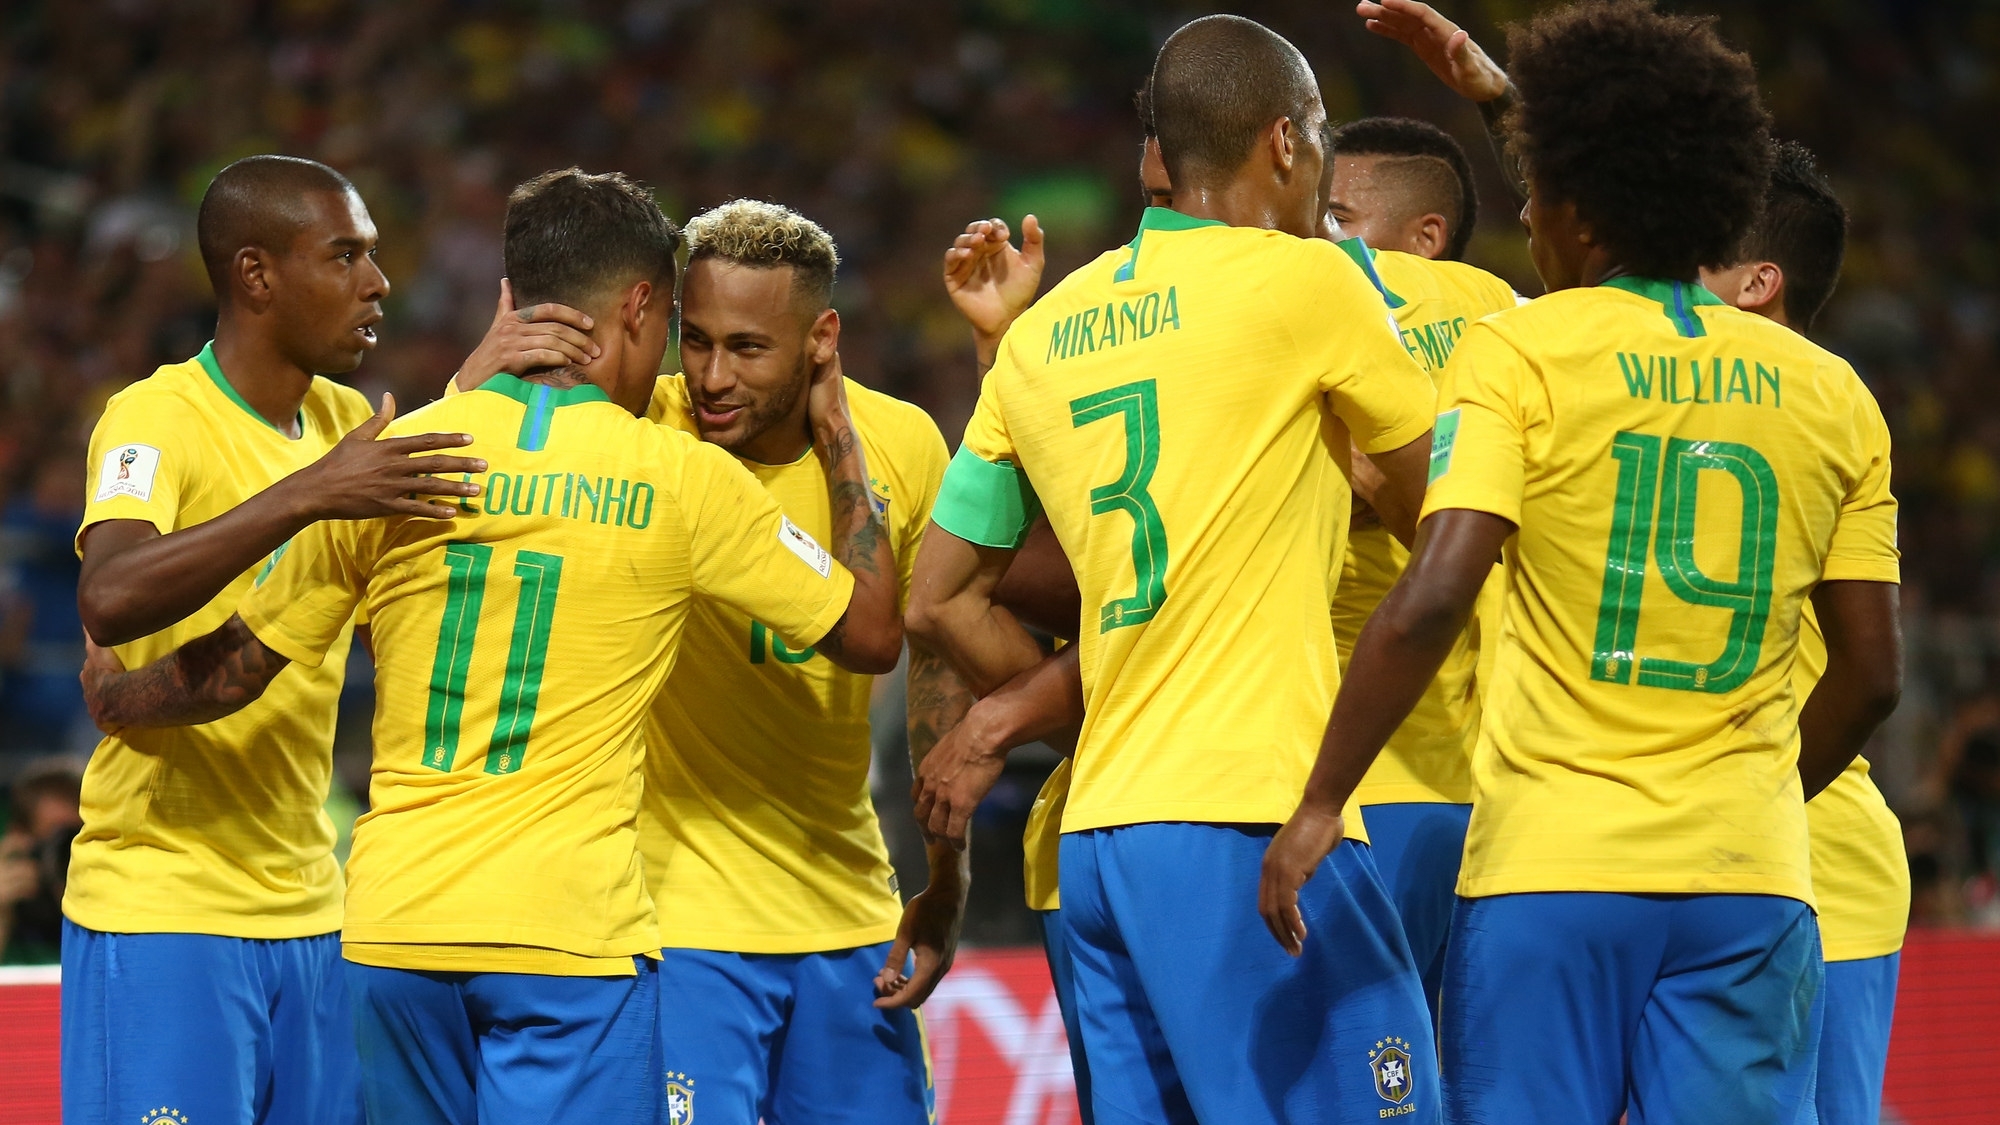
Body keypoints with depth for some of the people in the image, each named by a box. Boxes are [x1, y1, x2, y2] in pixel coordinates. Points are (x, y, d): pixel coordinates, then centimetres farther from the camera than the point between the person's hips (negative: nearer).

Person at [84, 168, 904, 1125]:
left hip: (392, 934, 4)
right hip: (570, 933, -4)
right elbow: (872, 633, 6)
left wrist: (113, 698, 35)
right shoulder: (684, 479, -2)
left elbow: (233, 671, 13)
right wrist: (838, 436, 19)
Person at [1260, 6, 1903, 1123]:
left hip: (1549, 867, -3)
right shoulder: (1830, 392, 9)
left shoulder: (1520, 353, -2)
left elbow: (1430, 603, -13)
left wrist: (1321, 803, -9)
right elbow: (1872, 673, 11)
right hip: (1752, 881, 3)